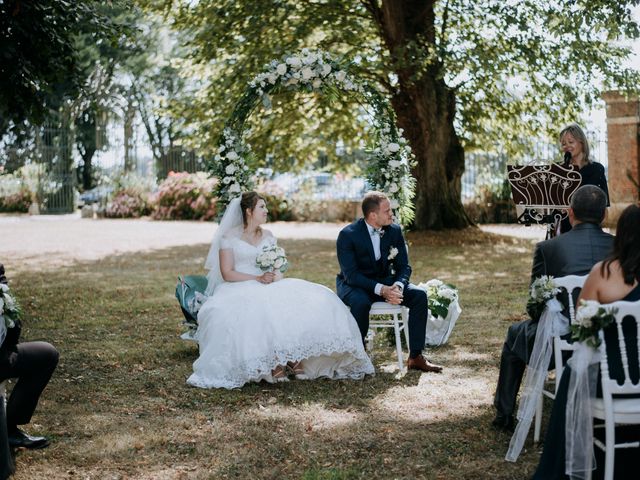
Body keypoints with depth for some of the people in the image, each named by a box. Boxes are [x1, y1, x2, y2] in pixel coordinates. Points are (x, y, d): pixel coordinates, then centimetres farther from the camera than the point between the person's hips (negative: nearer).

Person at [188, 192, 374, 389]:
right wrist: (257, 278, -18)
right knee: (255, 312, -40)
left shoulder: (268, 236, 16)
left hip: (268, 287, 5)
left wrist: (275, 276, -13)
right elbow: (227, 273, -8)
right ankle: (272, 365, -33)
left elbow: (278, 269, 12)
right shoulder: (230, 236, 0)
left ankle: (293, 359, -29)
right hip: (239, 289, -5)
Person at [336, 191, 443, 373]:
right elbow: (351, 275, -24)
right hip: (354, 284, -5)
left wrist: (398, 286, -25)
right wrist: (381, 290, -36)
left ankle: (415, 356, -12)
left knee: (419, 295, -17)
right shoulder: (347, 235, -19)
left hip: (385, 282, 5)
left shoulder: (394, 230, -4)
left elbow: (404, 267, -2)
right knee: (361, 302, -39)